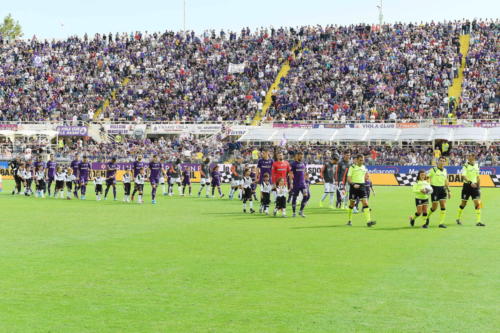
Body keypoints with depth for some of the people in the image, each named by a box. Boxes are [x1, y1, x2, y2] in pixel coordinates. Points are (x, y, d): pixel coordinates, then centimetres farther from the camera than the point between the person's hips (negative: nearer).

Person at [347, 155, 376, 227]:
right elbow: (348, 178, -10)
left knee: (365, 203, -10)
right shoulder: (352, 167, -5)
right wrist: (353, 184, -25)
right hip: (354, 187, -3)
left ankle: (368, 221, -18)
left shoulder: (364, 167, 10)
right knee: (352, 204, 7)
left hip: (362, 186, 4)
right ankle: (349, 221, 24)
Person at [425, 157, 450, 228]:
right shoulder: (433, 170, -6)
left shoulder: (445, 171, 12)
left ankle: (441, 223, -1)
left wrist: (448, 191, 20)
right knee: (434, 207, -2)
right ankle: (427, 217, 26)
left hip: (442, 189, 5)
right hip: (435, 188, -5)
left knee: (443, 206, -5)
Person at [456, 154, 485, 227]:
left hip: (474, 186, 4)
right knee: (464, 203, 7)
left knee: (477, 203, -7)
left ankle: (478, 221, -8)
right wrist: (470, 182, -32)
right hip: (467, 185, -3)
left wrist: (478, 186, 14)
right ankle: (458, 218, 27)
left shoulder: (476, 165, 7)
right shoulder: (466, 166, -8)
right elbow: (463, 176, -19)